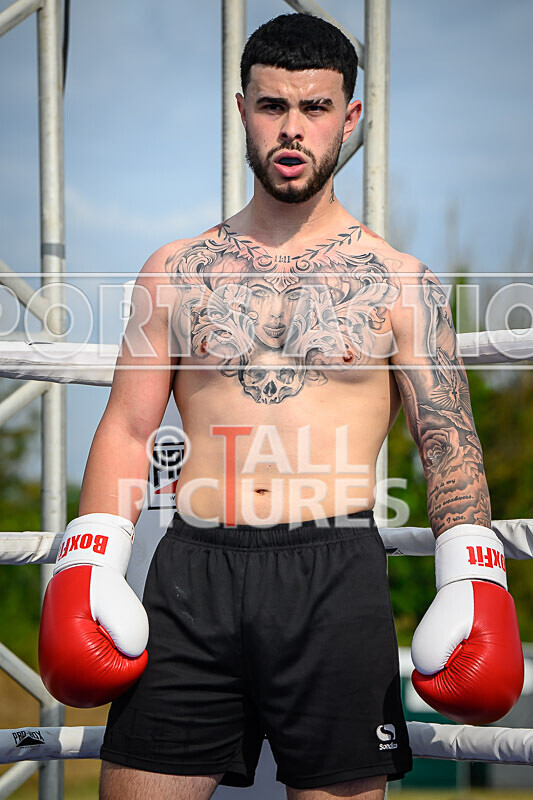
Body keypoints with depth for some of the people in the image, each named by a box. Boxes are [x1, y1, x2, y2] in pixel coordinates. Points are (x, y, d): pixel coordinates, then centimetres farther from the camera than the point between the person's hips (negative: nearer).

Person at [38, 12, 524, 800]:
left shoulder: (401, 283, 8)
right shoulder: (176, 272, 13)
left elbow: (449, 443, 5)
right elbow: (127, 430, 12)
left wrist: (473, 583, -6)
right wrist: (87, 567, 0)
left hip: (335, 576, -1)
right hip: (193, 569, 2)